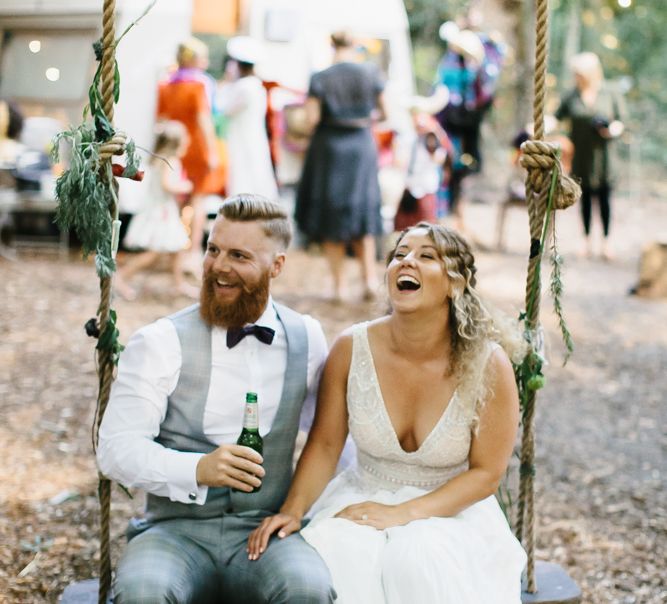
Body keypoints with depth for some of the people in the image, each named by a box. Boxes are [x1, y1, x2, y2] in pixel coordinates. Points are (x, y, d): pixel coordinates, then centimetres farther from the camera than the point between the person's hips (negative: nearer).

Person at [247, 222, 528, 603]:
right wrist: (293, 509, -15)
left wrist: (403, 514, -20)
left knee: (416, 563, -35)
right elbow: (325, 445, 1)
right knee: (331, 553, -30)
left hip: (452, 511, -2)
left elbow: (486, 473, -9)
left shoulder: (488, 365, -14)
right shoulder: (351, 349, -8)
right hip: (364, 499, 2)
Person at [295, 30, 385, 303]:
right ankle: (369, 276, 4)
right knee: (362, 212, 15)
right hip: (362, 148, 2)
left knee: (331, 218, 8)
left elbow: (312, 117, -15)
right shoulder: (370, 73, -3)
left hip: (330, 147, -2)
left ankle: (338, 284, 9)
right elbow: (385, 110, 2)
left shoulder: (320, 78, -9)